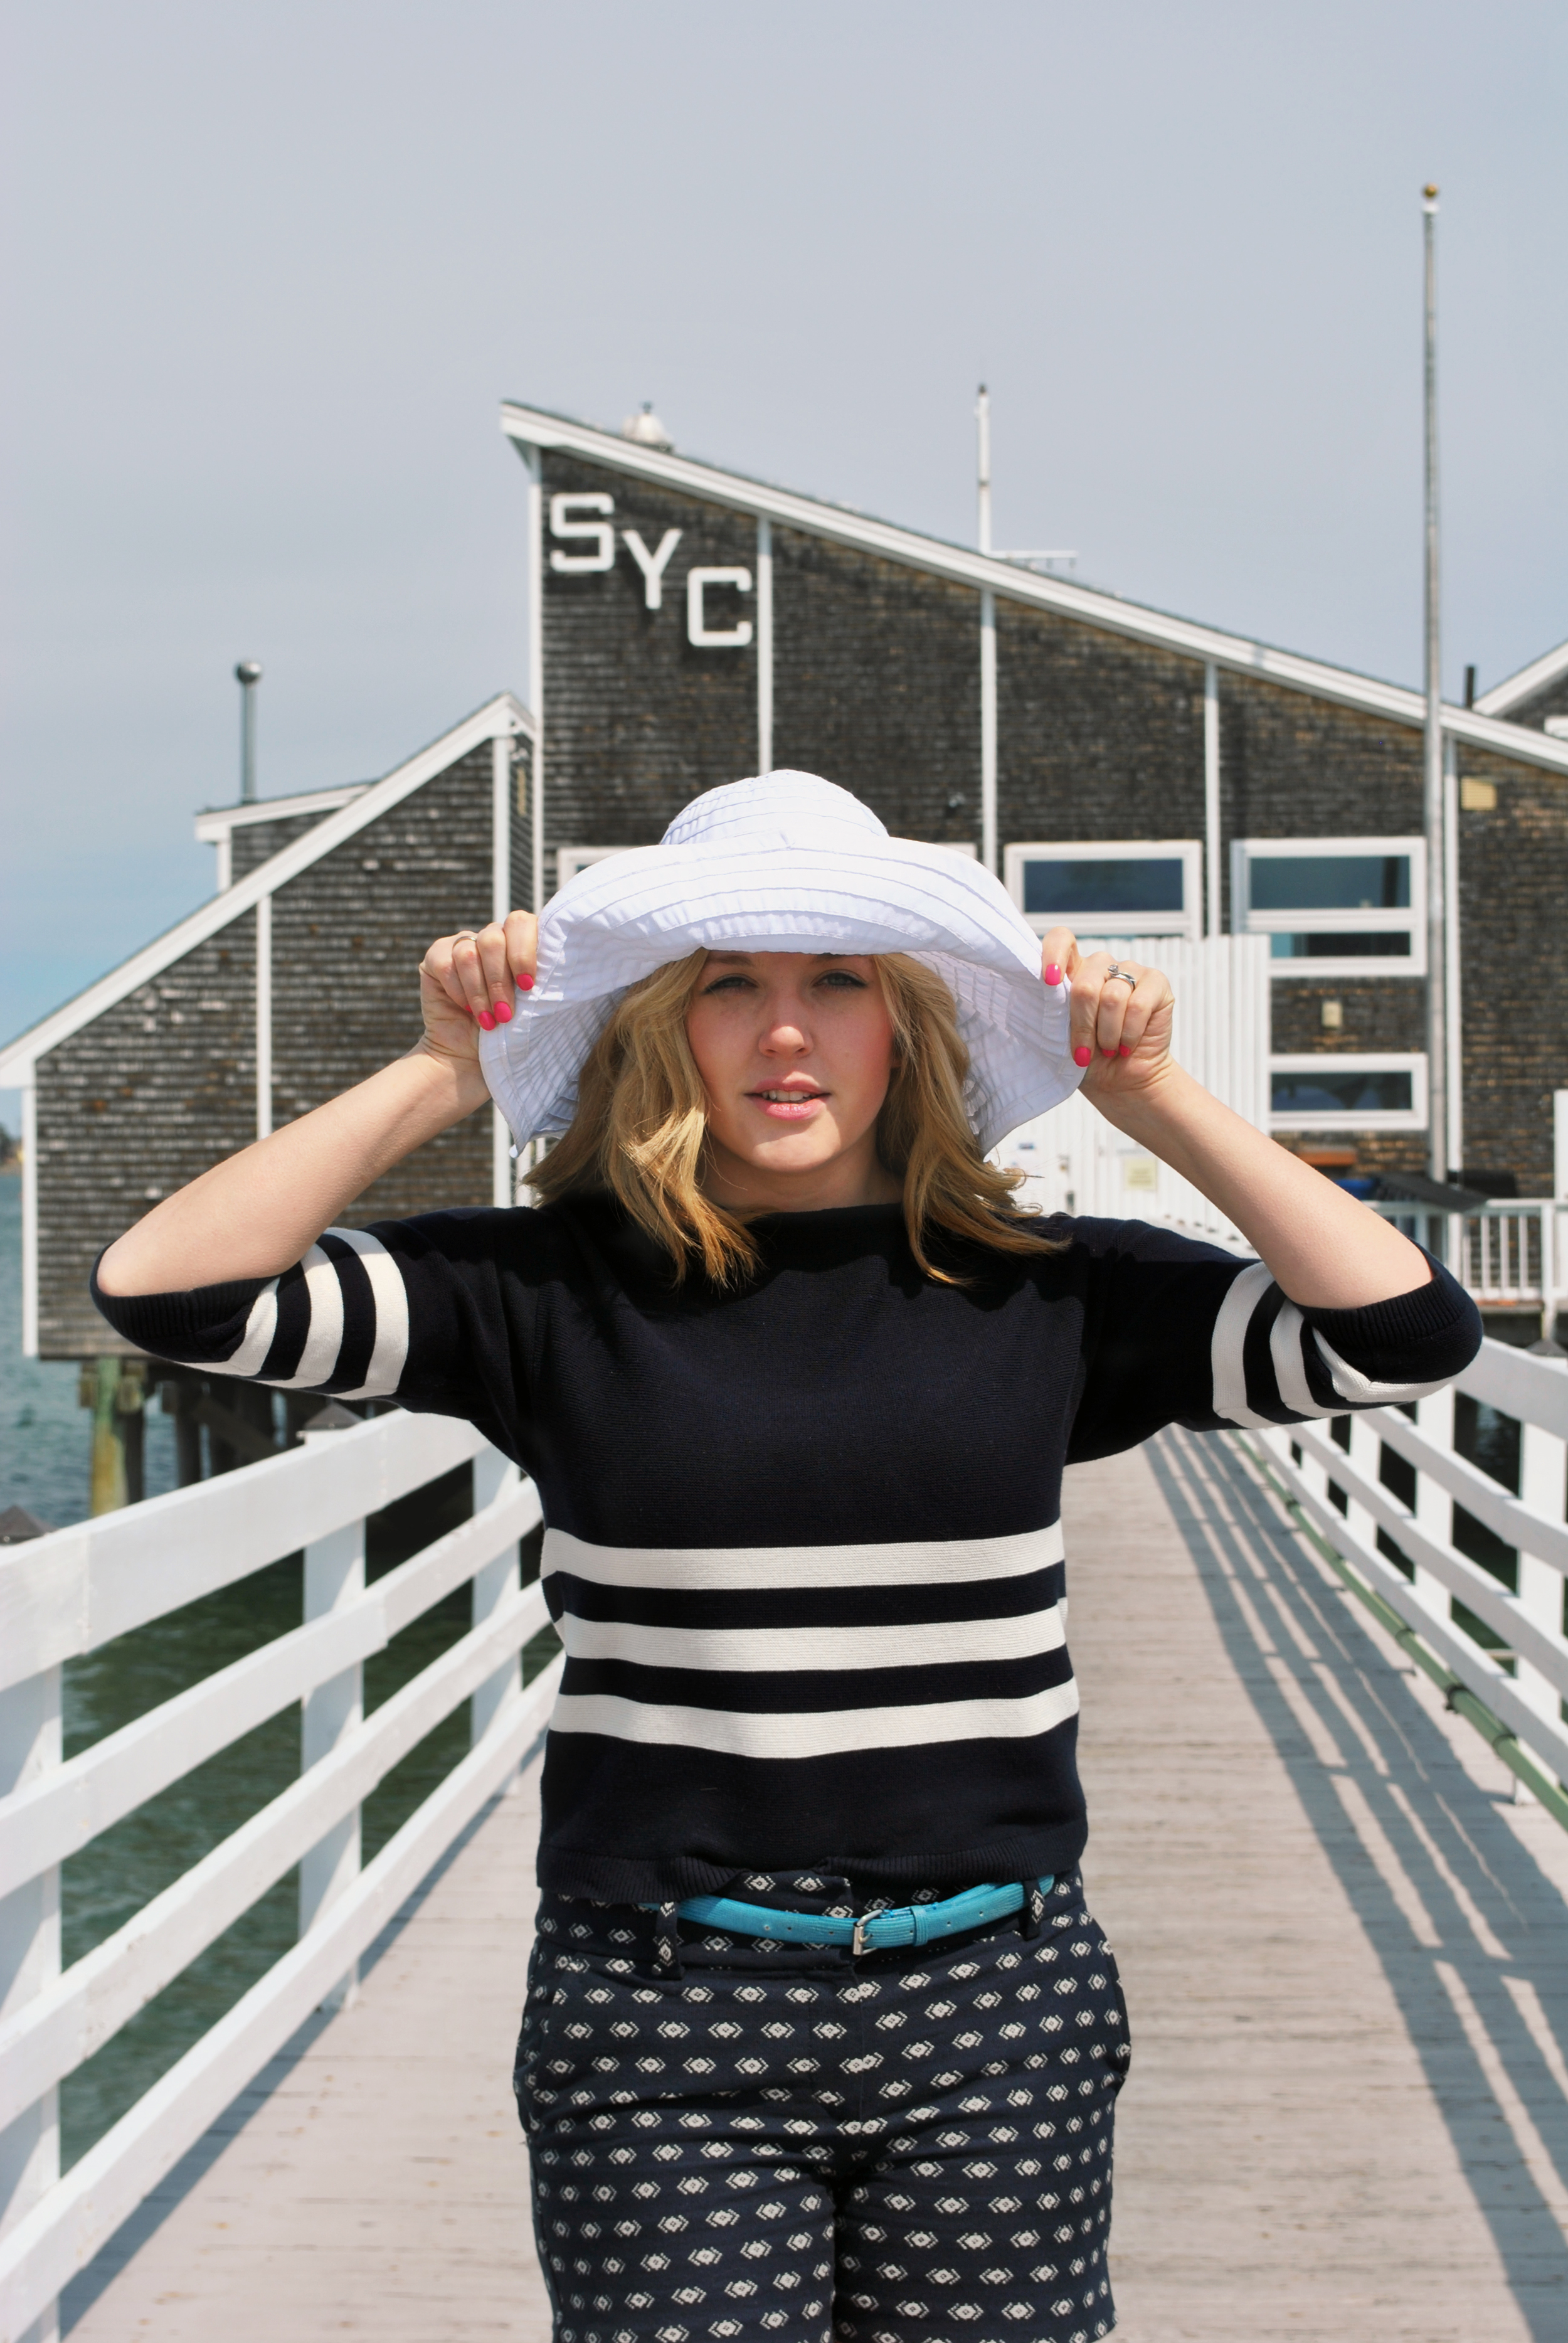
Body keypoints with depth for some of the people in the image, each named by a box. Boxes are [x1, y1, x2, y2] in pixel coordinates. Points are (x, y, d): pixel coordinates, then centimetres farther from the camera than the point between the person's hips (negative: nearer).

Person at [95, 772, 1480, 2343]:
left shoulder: (1040, 1293, 3)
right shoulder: (556, 1291, -1)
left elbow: (1409, 1332, -3)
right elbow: (164, 1287, -7)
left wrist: (1156, 1101, -3)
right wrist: (438, 1079, -6)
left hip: (990, 2011, 2)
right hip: (662, 2030, -1)